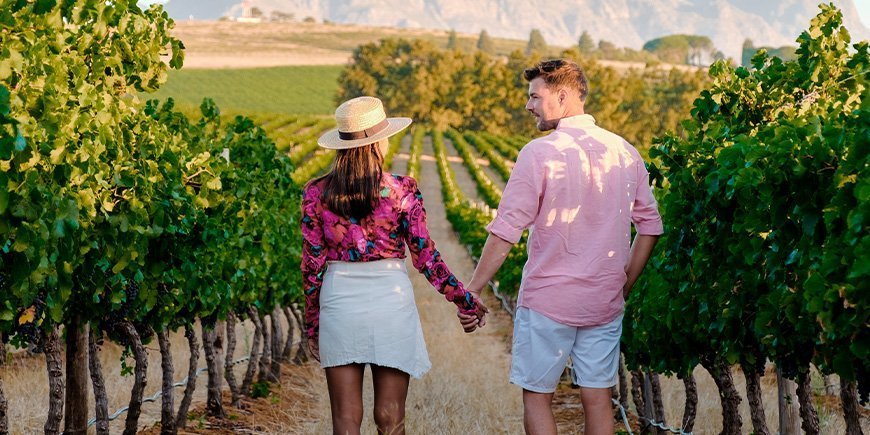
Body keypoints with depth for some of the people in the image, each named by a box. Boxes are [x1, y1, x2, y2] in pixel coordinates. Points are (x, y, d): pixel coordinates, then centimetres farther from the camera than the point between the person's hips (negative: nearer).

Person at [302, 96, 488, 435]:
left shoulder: (316, 193, -3)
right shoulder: (402, 190, -7)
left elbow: (312, 264, 1)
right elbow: (426, 258, -4)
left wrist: (311, 325, 11)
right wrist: (466, 301, 8)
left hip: (339, 302, 1)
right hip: (391, 304, -1)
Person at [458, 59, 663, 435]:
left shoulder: (539, 154, -13)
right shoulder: (624, 152, 3)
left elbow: (504, 234, -13)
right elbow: (650, 227, 10)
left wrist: (471, 291, -6)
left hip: (547, 302, -5)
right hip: (604, 303, 5)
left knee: (536, 397, 9)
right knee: (598, 399, 11)